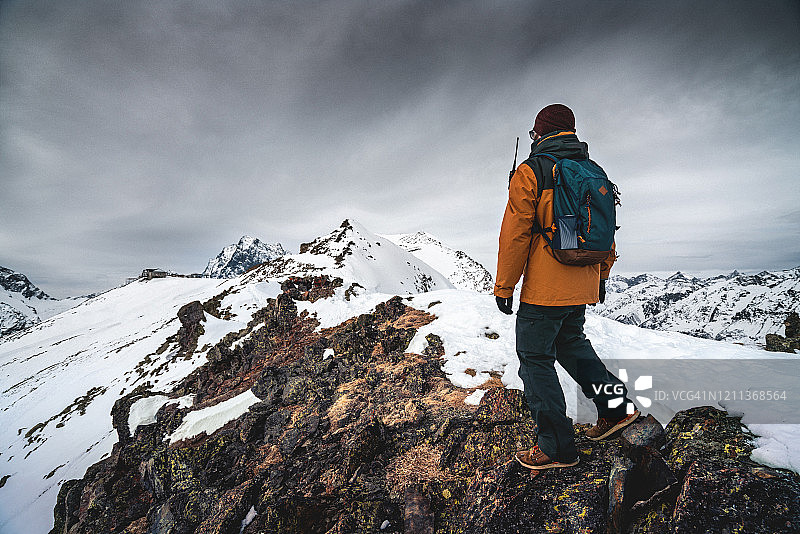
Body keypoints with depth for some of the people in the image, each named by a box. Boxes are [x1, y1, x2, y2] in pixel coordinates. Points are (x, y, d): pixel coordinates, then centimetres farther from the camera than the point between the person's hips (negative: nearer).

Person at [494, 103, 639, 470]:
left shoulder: (530, 172, -8)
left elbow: (515, 233, -12)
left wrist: (504, 286, -7)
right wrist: (601, 275, 26)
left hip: (544, 288, -7)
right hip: (583, 286, 8)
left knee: (536, 358, 2)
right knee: (571, 342, 27)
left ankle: (556, 448, 8)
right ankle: (615, 405, 25)